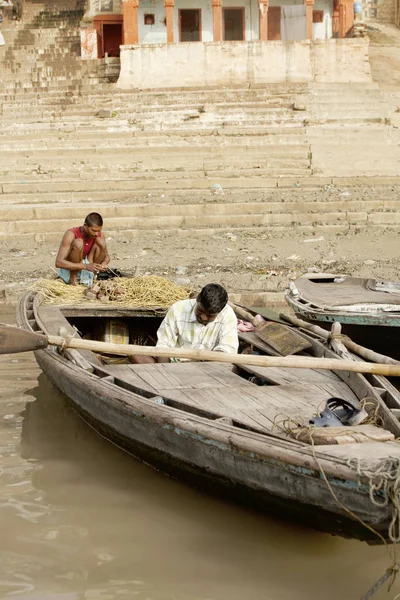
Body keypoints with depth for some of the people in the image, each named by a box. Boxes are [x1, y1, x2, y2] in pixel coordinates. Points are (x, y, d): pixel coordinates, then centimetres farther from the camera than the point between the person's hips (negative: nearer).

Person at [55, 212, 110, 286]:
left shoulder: (99, 235, -8)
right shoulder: (71, 234, -23)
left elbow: (106, 257, 7)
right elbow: (58, 262, -31)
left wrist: (104, 263, -21)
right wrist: (85, 266, -42)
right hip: (68, 270, -5)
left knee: (100, 241, -14)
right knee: (78, 243, -30)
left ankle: (90, 276, -8)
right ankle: (73, 278, -16)